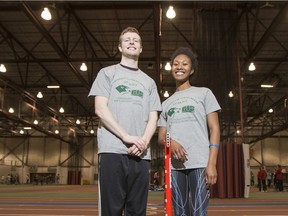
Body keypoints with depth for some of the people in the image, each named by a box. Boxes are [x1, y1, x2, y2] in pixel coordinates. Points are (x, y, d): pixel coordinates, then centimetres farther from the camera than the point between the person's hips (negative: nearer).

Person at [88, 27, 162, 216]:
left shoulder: (149, 82, 22)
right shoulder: (108, 73, 13)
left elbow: (153, 117, 13)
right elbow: (100, 109, -1)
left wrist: (144, 141, -8)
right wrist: (127, 137, -12)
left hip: (141, 154, 3)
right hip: (113, 150, -3)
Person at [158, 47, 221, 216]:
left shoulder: (204, 93, 10)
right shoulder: (166, 103, 21)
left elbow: (214, 129, 3)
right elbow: (161, 136, 17)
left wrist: (212, 163, -9)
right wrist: (171, 142, -9)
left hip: (200, 163, -4)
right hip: (174, 164, 4)